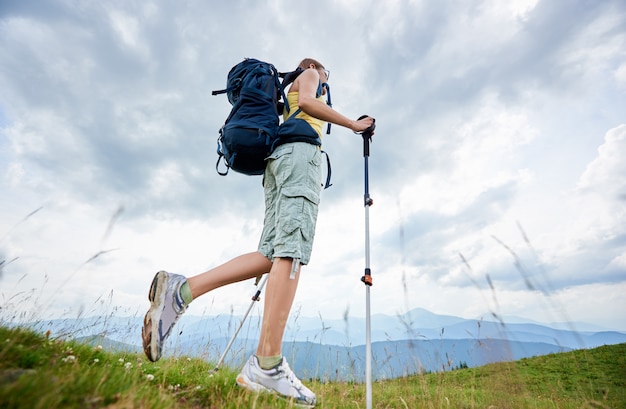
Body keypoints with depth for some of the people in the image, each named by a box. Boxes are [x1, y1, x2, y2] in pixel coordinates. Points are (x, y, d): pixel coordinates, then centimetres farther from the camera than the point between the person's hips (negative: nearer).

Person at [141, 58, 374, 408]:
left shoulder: (288, 92, 43)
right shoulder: (307, 76, 21)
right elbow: (306, 103, -3)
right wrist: (352, 124, 0)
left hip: (278, 156, 9)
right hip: (300, 148, -9)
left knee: (272, 252, -8)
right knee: (294, 246, -25)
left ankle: (181, 290, -18)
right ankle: (268, 364, -31)